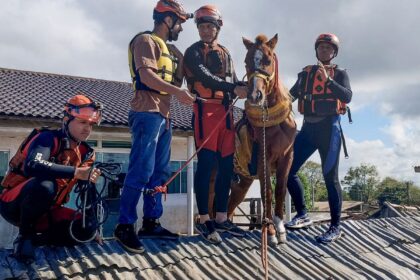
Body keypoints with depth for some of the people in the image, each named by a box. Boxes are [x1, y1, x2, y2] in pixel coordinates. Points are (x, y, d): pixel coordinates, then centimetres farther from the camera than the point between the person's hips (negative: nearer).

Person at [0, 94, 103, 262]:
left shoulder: (85, 153, 2)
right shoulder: (49, 138, -17)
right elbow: (32, 166, -39)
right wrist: (75, 172, -40)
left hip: (44, 210, 6)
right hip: (14, 204, -6)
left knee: (86, 229, -13)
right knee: (45, 185, -37)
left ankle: (34, 238, 0)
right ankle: (24, 237, -14)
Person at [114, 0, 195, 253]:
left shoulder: (167, 48, 23)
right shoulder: (146, 40, -3)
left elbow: (175, 79, 23)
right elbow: (147, 76, -18)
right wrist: (178, 92, -24)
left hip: (163, 115, 9)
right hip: (147, 113, -9)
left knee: (160, 172, 9)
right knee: (142, 171, -12)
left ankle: (151, 223, 15)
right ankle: (125, 225, -6)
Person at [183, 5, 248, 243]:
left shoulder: (226, 53, 20)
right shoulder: (194, 52, 1)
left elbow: (233, 81, 17)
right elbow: (204, 77, -16)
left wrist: (249, 90, -3)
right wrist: (233, 88, -25)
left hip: (226, 111, 6)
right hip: (206, 110, -6)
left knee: (227, 165, 6)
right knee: (206, 164, -8)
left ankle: (221, 218, 15)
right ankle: (204, 220, 0)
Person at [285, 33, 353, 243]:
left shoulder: (339, 73, 6)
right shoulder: (306, 73, 15)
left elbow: (347, 97, -10)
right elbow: (291, 95, 12)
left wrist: (328, 79, -20)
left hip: (328, 128, -4)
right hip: (308, 127, 4)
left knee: (330, 177, -3)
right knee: (288, 170, -2)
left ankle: (335, 227, 7)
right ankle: (302, 215, 13)